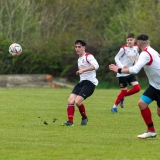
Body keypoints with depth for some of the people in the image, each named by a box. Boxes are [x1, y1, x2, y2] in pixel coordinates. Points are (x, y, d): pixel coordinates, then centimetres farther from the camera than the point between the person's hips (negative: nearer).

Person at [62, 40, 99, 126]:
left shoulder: (88, 56, -8)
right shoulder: (79, 59, 22)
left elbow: (96, 65, -29)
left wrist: (83, 70, -35)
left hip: (89, 82, -9)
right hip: (81, 82, 9)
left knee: (77, 101, -20)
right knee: (70, 100, -9)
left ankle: (84, 118, 5)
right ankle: (70, 121, -6)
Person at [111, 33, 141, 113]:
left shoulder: (136, 47, 2)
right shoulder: (124, 48, -14)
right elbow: (116, 58, -12)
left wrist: (136, 60, 0)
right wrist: (121, 66, -27)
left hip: (130, 72, 6)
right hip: (122, 73, -6)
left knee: (137, 88, -8)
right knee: (124, 90, -3)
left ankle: (122, 97, 15)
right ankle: (114, 106, 16)